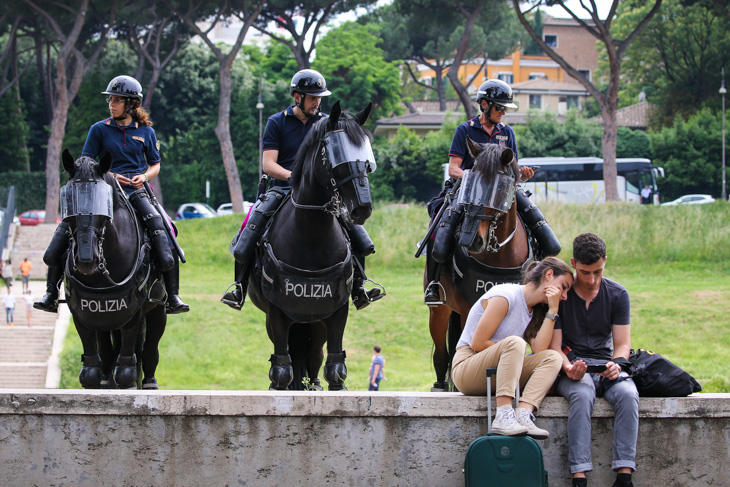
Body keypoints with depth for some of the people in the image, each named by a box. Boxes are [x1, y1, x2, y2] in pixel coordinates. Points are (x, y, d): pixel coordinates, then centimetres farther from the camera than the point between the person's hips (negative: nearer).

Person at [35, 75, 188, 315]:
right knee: (67, 225, -15)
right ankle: (51, 293, -4)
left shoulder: (146, 132, 9)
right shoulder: (99, 130, 7)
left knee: (160, 227, -22)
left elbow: (155, 165, 16)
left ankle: (172, 297, -13)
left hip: (135, 190, 0)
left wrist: (143, 177, -6)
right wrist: (109, 176, -10)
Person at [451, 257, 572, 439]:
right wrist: (512, 350, -6)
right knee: (514, 342, -34)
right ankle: (504, 417, -45)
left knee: (552, 358, -14)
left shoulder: (537, 311, 14)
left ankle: (523, 413, -35)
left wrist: (552, 311, -7)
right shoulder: (506, 295, -12)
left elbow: (539, 349, -7)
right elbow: (477, 343, -17)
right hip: (467, 369, -7)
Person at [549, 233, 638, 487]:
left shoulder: (617, 294, 7)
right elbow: (555, 346, -4)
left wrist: (616, 364, -20)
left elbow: (622, 344, 4)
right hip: (572, 367, -2)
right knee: (582, 394, -37)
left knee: (627, 394, -32)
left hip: (605, 364, 2)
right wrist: (568, 368, -26)